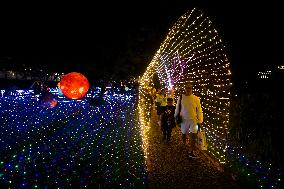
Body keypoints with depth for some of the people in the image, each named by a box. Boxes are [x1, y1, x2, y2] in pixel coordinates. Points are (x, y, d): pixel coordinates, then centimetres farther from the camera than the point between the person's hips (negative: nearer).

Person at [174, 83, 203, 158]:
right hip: (184, 119, 1)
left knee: (193, 136, -7)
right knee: (183, 133, 18)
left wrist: (200, 120, -2)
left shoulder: (196, 98, -6)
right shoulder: (181, 97, -5)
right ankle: (184, 144, 48)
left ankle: (191, 152, 5)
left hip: (193, 120, -1)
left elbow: (199, 110, -2)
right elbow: (177, 108, 4)